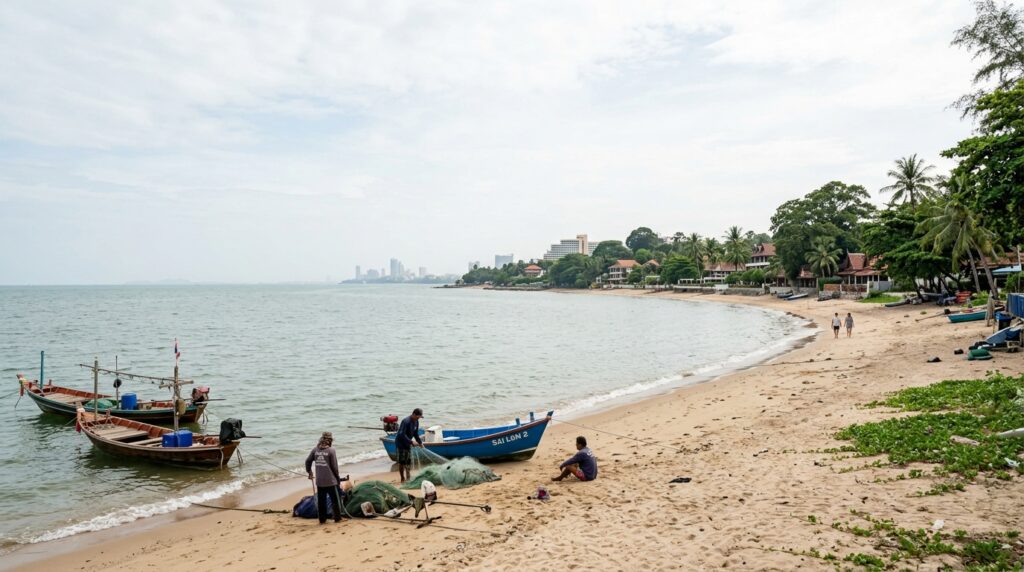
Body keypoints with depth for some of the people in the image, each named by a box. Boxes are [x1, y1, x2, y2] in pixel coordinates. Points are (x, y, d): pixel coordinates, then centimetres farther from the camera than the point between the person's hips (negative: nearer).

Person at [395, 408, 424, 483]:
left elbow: (416, 434, 10)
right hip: (401, 443, -8)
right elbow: (402, 434, -29)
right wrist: (411, 442, -30)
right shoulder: (406, 421, -26)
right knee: (402, 461, -3)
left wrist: (420, 442, 0)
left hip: (408, 443, 8)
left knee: (409, 461, 8)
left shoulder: (416, 422, 1)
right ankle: (402, 478, 6)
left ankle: (408, 477, 17)